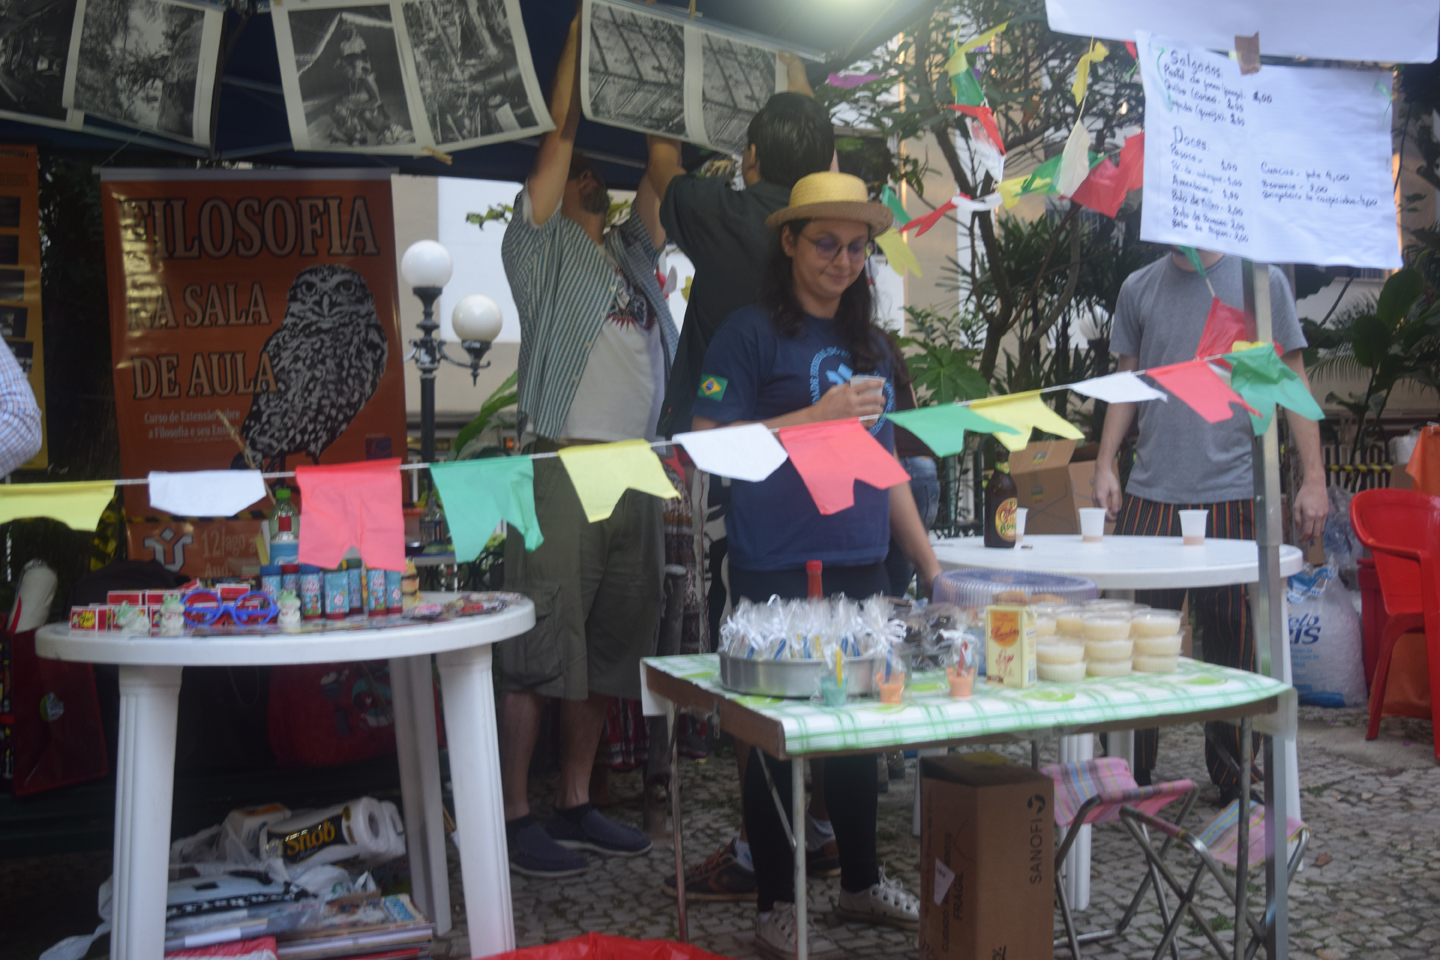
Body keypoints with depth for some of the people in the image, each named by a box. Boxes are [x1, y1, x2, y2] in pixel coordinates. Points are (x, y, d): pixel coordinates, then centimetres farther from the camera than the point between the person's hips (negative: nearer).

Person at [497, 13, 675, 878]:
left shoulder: (631, 252, 21)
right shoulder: (542, 244, 5)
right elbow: (562, 129, 0)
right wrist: (583, 30, 4)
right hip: (565, 467, -6)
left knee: (608, 644, 10)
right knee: (540, 646, -4)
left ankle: (576, 805, 20)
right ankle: (514, 815, 5)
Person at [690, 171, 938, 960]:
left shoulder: (870, 346, 16)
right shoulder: (752, 334, -4)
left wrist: (929, 563, 18)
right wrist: (816, 417, -17)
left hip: (860, 566, 7)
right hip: (777, 570, -6)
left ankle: (861, 882, 32)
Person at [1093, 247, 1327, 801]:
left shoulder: (1261, 281, 4)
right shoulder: (1139, 287, 11)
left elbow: (1292, 381, 4)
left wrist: (1314, 479, -1)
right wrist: (1105, 465, 6)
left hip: (1232, 492, -2)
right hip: (1151, 494, 2)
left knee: (1232, 643, 5)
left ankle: (1232, 782, 20)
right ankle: (1130, 776, 16)